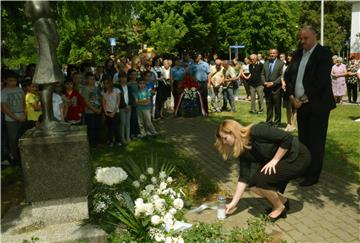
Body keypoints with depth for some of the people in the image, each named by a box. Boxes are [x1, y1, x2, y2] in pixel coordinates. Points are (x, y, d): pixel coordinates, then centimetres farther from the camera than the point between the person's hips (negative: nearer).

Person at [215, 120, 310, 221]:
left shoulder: (256, 131, -24)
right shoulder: (243, 151, -1)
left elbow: (287, 138, -26)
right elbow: (244, 177, -1)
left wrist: (275, 160, -20)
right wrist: (233, 203, -2)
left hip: (298, 157, -8)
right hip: (282, 162, 8)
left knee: (260, 180, -21)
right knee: (253, 183, -3)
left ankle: (280, 208, 4)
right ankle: (282, 201, 18)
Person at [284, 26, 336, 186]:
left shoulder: (323, 53, -8)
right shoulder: (297, 54, 11)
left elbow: (321, 80, -17)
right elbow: (288, 75, 9)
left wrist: (305, 99, -14)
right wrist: (292, 97, -4)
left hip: (317, 105, -6)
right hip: (300, 104, 6)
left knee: (315, 141, 2)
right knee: (303, 139, 13)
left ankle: (313, 175, 11)